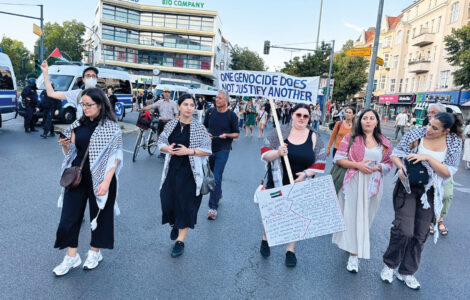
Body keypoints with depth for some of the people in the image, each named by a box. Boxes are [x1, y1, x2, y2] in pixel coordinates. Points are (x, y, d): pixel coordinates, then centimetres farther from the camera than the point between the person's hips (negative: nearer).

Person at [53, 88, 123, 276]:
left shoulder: (111, 127, -9)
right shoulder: (78, 124, 6)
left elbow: (115, 157, -13)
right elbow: (71, 152, 13)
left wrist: (106, 181, -21)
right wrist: (66, 145, -10)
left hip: (99, 178, -5)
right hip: (77, 175, 5)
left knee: (99, 214, 9)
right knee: (69, 214, 6)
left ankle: (95, 253, 30)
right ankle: (71, 257, 22)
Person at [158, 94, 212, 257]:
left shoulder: (199, 127, -7)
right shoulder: (171, 125, 3)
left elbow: (207, 151, -5)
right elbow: (161, 143, 13)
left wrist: (189, 151, -18)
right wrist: (168, 149, -10)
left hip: (190, 172, -3)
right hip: (172, 169, 3)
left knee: (187, 204, 0)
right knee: (168, 200, 6)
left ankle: (180, 240, 15)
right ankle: (175, 224, 40)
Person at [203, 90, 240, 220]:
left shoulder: (231, 115, -6)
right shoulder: (210, 112, 4)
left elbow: (237, 134, -1)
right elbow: (204, 126, 17)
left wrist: (227, 135, -19)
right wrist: (206, 134, -5)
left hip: (223, 149, -5)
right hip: (209, 148, 5)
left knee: (216, 177, -10)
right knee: (211, 175, 18)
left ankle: (213, 207, -4)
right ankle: (218, 194, 44)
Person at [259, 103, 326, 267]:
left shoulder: (314, 137, 0)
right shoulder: (280, 131, -5)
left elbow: (321, 162, 0)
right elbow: (264, 154, -5)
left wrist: (306, 173, -16)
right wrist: (277, 153, -26)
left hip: (301, 186, 1)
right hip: (277, 184, -1)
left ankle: (290, 249, 31)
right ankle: (265, 239, 40)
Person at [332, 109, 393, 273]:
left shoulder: (384, 143, 8)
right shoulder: (350, 138, 0)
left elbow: (389, 163, 12)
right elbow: (339, 158, -3)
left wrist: (378, 167, -9)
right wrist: (357, 165, -15)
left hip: (373, 185, 2)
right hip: (352, 183, -2)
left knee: (365, 216, 7)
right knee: (351, 215, -1)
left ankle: (356, 253, 23)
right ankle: (353, 255, 16)